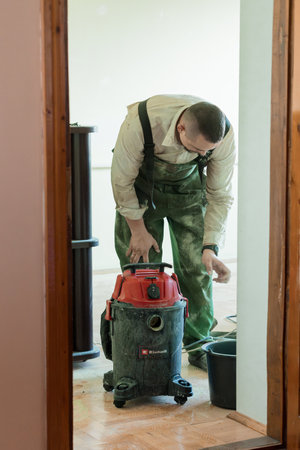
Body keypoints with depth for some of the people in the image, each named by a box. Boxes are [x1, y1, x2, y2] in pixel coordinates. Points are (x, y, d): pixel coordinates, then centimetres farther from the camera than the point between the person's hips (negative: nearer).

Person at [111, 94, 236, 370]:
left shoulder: (224, 136, -31)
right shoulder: (140, 122, -39)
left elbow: (220, 196, -17)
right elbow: (122, 179, -21)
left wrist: (210, 248, -26)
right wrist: (138, 230, -12)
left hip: (188, 188, 2)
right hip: (142, 187, -1)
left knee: (197, 267, -3)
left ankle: (200, 345, 10)